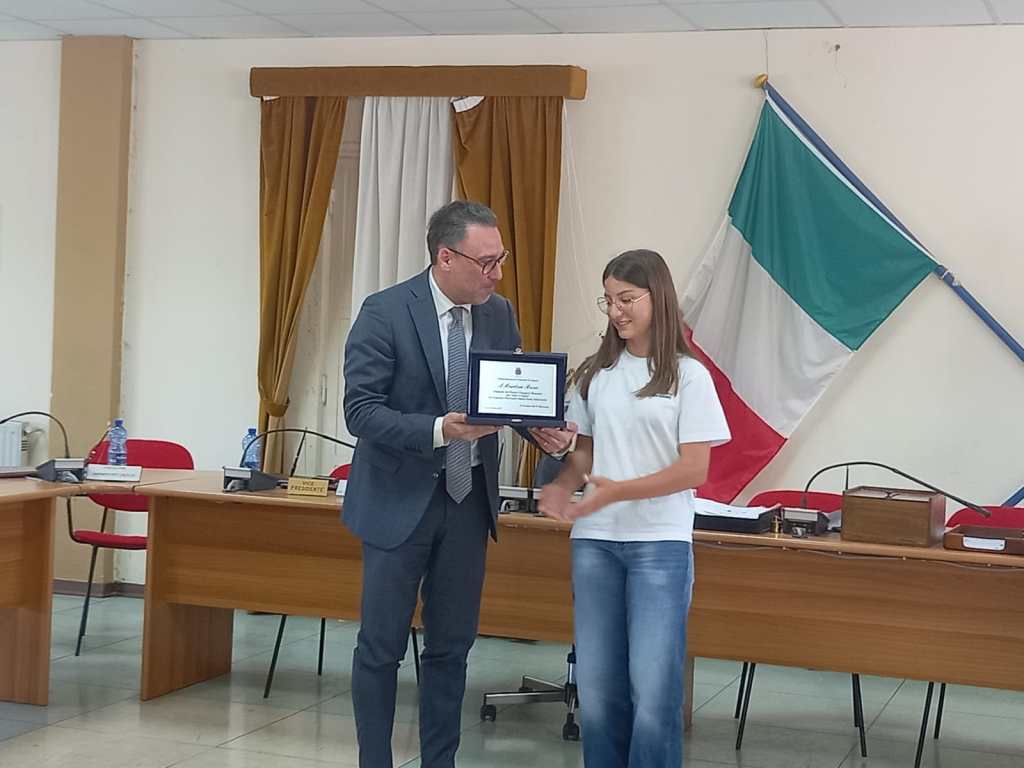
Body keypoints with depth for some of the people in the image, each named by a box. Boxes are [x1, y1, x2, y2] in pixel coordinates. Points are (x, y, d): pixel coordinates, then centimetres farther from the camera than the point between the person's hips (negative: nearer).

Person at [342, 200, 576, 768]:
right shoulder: (386, 312, -14)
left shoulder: (499, 315, 2)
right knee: (381, 647, 4)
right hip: (400, 500, -4)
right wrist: (438, 431, -31)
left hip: (468, 499, 5)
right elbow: (360, 410, -17)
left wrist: (541, 428, -11)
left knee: (451, 647, 12)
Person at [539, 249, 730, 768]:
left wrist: (618, 491, -19)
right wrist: (563, 485, -7)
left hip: (660, 544, -4)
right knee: (597, 683, 6)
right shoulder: (595, 374, 10)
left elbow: (695, 469, -8)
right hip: (595, 541, 4)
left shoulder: (688, 376, -3)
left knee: (653, 687, -7)